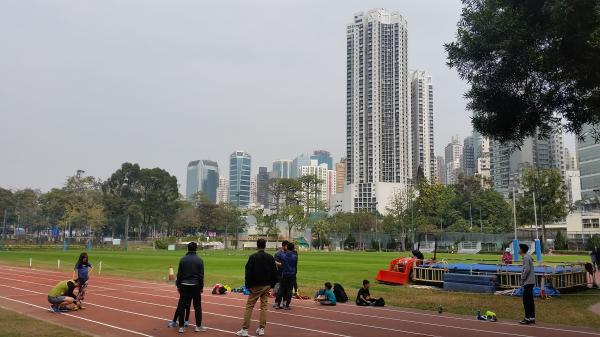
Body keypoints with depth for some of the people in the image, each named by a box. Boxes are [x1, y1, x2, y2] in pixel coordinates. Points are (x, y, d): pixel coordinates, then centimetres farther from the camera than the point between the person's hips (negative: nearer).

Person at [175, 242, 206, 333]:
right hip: (195, 286, -1)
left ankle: (181, 327, 6)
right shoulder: (199, 260, -3)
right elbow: (201, 275, -2)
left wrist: (178, 285, 10)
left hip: (184, 285, 1)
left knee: (182, 306, 6)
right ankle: (198, 326, 10)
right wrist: (201, 287, 6)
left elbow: (179, 274, 2)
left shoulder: (183, 259, 0)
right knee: (197, 306, 8)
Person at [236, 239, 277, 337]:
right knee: (264, 307, 10)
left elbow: (248, 272, -8)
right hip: (266, 286, 3)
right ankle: (261, 329, 11)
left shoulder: (253, 257, -8)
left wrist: (248, 285, 1)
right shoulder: (270, 258, 2)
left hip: (255, 286, -3)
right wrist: (272, 285, 13)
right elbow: (274, 272, 6)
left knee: (249, 307, 2)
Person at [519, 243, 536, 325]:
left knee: (526, 300, -6)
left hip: (528, 282, -10)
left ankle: (528, 318, -4)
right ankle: (532, 318, 17)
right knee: (530, 300, 12)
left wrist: (522, 279, -13)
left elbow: (527, 270, -21)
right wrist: (523, 279, 15)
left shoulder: (526, 258, -15)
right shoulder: (528, 256, 14)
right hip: (530, 282, 10)